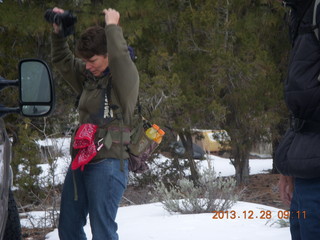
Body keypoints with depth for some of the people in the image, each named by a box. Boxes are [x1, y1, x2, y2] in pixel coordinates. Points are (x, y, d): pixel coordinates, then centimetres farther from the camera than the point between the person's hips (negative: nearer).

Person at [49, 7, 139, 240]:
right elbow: (63, 61, 28)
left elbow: (120, 56, -29)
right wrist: (58, 33, 16)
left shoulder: (125, 77, -8)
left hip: (108, 162, -8)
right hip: (80, 161, 8)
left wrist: (112, 26, -15)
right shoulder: (89, 75, 14)